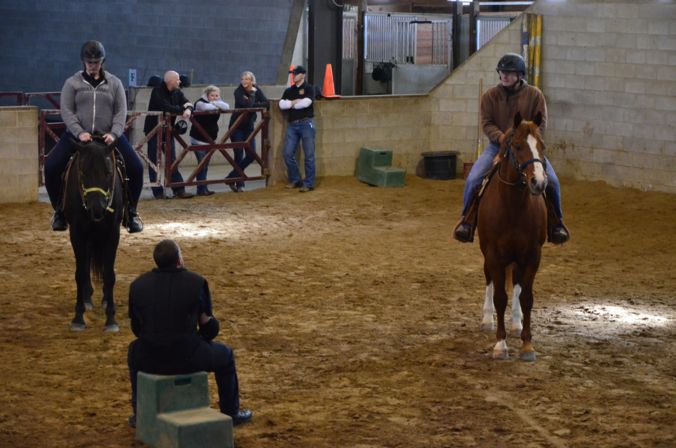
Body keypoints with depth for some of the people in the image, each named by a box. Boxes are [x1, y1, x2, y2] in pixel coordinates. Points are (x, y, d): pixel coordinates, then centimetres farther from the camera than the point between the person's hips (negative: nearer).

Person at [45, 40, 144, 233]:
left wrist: (114, 133, -17)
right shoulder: (72, 83, 4)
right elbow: (66, 111, -3)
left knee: (136, 168, -15)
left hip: (108, 136, 1)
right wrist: (79, 132, -19)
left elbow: (121, 112, 1)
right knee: (51, 166, -19)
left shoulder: (114, 83, 7)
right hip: (77, 135, 0)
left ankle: (131, 211, 4)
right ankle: (59, 210, 0)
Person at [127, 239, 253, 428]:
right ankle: (231, 413, 35)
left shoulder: (138, 285, 2)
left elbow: (136, 328, 11)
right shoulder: (196, 282, -5)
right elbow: (209, 326, 1)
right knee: (225, 354, 27)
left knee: (135, 350, 39)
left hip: (149, 361, 2)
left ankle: (139, 414, 41)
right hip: (187, 358, -2)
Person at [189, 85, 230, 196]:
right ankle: (201, 189, -4)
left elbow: (227, 107, -10)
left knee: (205, 165, 10)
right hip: (198, 139, -7)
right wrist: (217, 106, -15)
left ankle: (203, 189, 15)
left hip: (210, 139, 7)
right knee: (202, 164, -8)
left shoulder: (216, 102, 7)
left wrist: (215, 103, -21)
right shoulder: (200, 102, -12)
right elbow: (206, 107, -34)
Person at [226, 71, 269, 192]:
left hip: (249, 126, 5)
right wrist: (252, 94, -20)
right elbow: (246, 104, -29)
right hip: (236, 126, -5)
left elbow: (267, 103, -10)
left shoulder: (256, 90, 2)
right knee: (239, 155, -8)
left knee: (251, 155, 0)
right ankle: (239, 184, 7)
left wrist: (254, 104, -24)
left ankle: (232, 177, 17)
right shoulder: (238, 91, -13)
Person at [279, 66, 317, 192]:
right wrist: (294, 102, -10)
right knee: (288, 154, 0)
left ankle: (309, 183, -1)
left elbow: (306, 102, -14)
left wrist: (291, 104, -2)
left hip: (306, 124, -5)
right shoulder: (288, 91, 16)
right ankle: (295, 180, 14)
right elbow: (281, 104, 2)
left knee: (309, 155, -4)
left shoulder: (309, 88, 3)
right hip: (292, 125, 5)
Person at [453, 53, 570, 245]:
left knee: (551, 181, -17)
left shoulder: (534, 94, 0)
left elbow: (541, 123, -2)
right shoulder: (490, 95, 2)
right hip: (498, 145, 1)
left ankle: (556, 223, 3)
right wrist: (500, 137, -23)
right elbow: (487, 123, -3)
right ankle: (467, 220, 0)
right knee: (473, 180, -19)